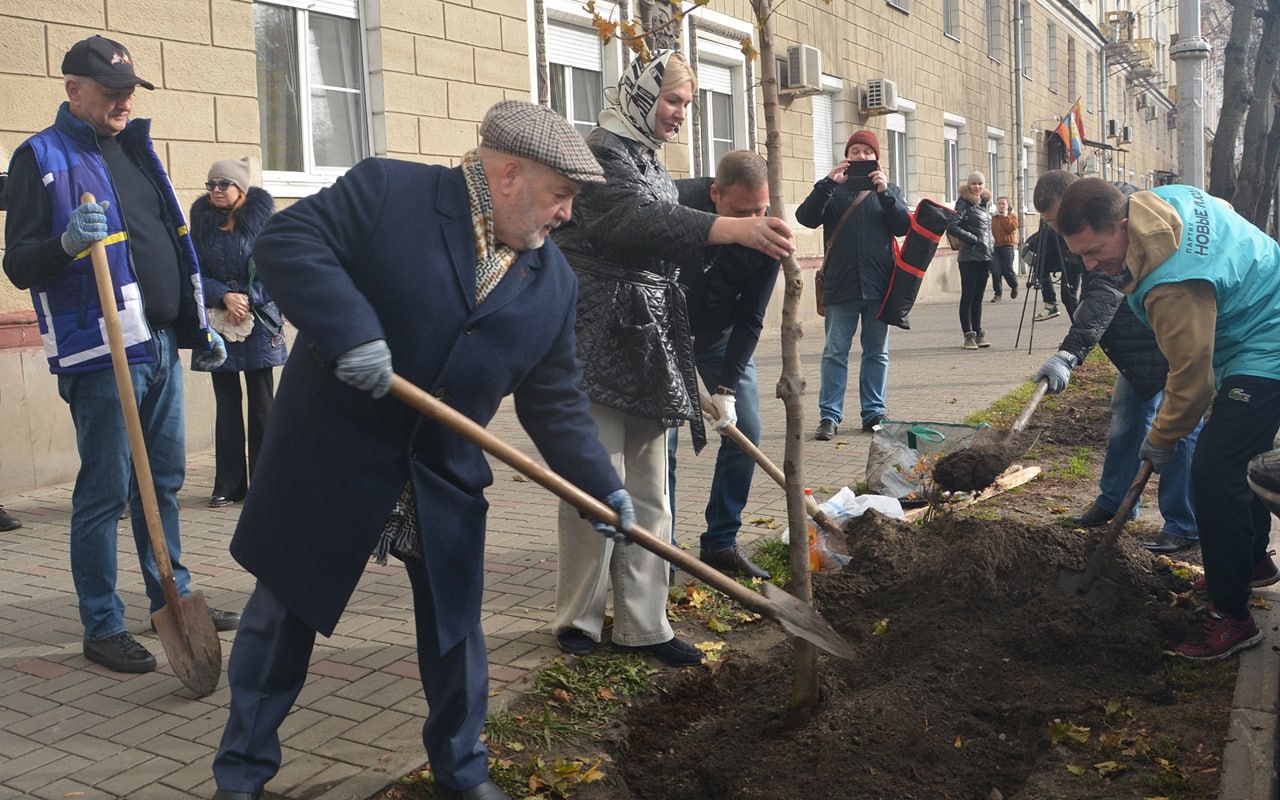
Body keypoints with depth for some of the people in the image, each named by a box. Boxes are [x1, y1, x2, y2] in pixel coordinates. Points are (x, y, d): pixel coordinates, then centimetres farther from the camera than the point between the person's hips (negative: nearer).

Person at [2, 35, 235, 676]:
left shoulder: (136, 148, 17)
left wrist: (199, 328, 21)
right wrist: (67, 242, -28)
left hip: (161, 344, 7)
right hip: (100, 352, -7)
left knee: (166, 479, 14)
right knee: (105, 491, -2)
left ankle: (172, 595, 27)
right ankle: (102, 628, 9)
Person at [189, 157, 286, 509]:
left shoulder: (262, 216, 0)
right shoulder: (202, 222, 6)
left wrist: (248, 300, -12)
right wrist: (225, 297, -13)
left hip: (259, 321, -2)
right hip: (218, 322, 2)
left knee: (261, 403, 1)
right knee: (227, 404, 4)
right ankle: (229, 485, 10)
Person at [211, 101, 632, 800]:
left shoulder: (552, 280, 3)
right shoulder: (386, 190, -12)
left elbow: (555, 400, 5)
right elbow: (285, 243, -19)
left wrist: (600, 485, -2)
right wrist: (350, 329, -32)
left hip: (445, 484, 4)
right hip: (330, 458, -4)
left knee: (453, 625, 13)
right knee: (282, 614, 11)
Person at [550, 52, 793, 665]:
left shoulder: (648, 159, 20)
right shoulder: (604, 150, -7)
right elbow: (634, 218, -26)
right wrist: (729, 229, -40)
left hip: (647, 345, 9)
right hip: (600, 343, -9)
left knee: (648, 492, 7)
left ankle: (642, 625, 14)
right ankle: (577, 620, 12)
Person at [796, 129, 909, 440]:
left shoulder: (888, 190, 12)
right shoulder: (834, 189, 8)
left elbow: (903, 226, -2)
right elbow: (806, 217, -7)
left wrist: (885, 192, -13)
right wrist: (827, 183, -17)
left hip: (878, 285, 2)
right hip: (840, 286, -2)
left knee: (877, 353, 8)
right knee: (835, 353, -1)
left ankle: (874, 412, 16)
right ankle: (829, 416, 2)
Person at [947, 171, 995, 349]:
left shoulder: (985, 204, 15)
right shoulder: (964, 203, -6)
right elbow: (951, 227, -16)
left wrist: (992, 251, 15)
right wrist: (972, 239, -14)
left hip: (985, 256, 7)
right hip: (969, 257, -7)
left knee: (978, 296, 11)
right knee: (968, 296, -3)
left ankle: (978, 333, 16)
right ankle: (968, 335, 0)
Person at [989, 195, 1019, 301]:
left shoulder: (1012, 216, 7)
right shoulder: (993, 217, 15)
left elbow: (1011, 228, -11)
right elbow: (989, 230, 13)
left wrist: (1005, 216, -8)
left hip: (1008, 246, -3)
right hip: (995, 247, 3)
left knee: (1007, 270, -4)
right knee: (995, 271, -8)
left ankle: (1014, 286, 26)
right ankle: (998, 293, 2)